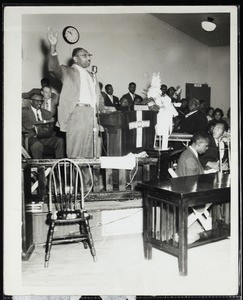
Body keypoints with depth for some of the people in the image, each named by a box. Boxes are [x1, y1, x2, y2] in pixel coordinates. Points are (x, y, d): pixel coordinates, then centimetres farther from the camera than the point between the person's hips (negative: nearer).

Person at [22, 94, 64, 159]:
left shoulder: (47, 113, 25)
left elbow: (51, 127, 11)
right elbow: (27, 125, -4)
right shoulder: (24, 111, 13)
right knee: (37, 145, -37)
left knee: (60, 141, -25)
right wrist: (45, 121, -5)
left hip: (47, 137, 4)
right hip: (33, 138, -3)